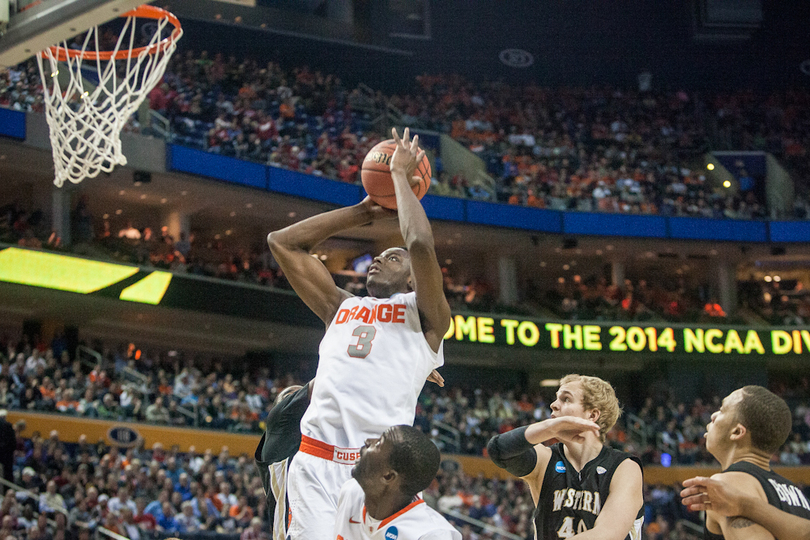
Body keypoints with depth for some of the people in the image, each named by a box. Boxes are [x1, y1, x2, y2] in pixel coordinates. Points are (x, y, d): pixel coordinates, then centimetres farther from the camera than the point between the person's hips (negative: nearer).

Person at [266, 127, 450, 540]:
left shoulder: (423, 314, 12)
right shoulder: (341, 308, 26)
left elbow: (420, 244, -6)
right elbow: (282, 242, 28)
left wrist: (401, 176, 8)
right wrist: (362, 213, 28)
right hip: (316, 462, 3)